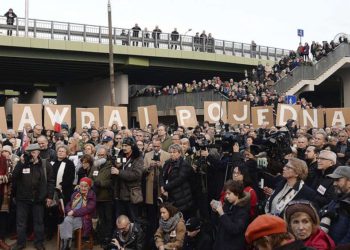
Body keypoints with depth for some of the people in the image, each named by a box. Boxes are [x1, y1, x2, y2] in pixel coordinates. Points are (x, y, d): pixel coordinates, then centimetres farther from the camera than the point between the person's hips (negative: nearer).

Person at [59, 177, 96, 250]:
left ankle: (66, 244, -24)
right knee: (66, 220, -31)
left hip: (83, 219, -4)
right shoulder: (75, 194, 18)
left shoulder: (92, 196, 2)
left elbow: (88, 209, -10)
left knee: (67, 222, -31)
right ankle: (66, 244, -31)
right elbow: (68, 205, 18)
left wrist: (74, 212, -14)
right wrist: (70, 211, -6)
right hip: (72, 216, 4)